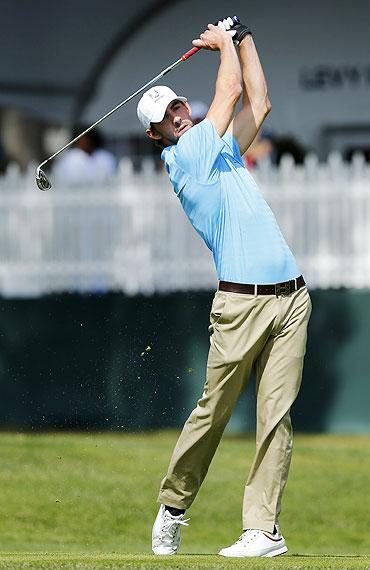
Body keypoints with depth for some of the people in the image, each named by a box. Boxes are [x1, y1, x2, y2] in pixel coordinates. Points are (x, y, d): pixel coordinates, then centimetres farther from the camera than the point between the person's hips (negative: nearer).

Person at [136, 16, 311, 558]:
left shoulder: (221, 149, 21)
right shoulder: (182, 157, -1)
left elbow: (258, 103, 28)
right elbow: (231, 91, 0)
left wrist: (243, 37, 27)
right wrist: (224, 44, 15)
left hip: (290, 299, 6)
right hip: (241, 302, -6)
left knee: (276, 415, -3)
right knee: (214, 409, -1)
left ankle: (263, 528, -5)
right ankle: (174, 506, 18)